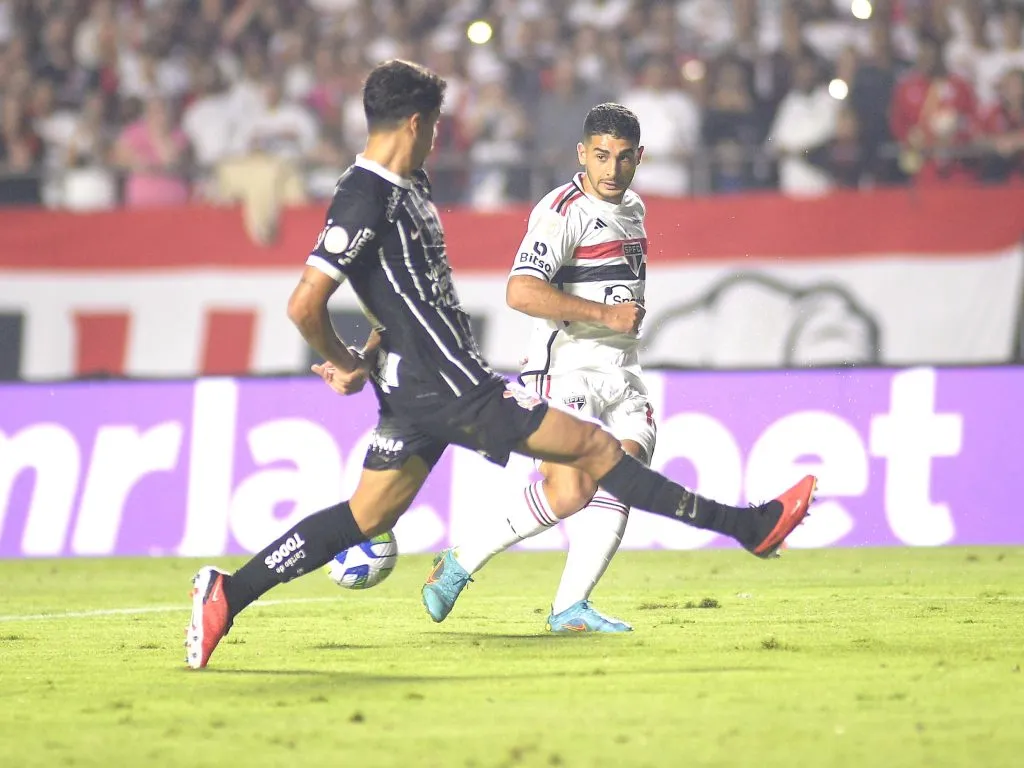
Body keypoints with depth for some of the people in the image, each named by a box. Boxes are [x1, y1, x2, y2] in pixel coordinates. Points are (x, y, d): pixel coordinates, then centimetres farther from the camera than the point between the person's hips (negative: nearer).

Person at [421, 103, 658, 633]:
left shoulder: (632, 208, 15)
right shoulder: (564, 211, -13)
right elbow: (522, 292, -26)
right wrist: (603, 314, -23)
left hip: (621, 372, 8)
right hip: (566, 371, -8)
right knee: (571, 491, -19)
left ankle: (569, 608, -10)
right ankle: (461, 563, -1)